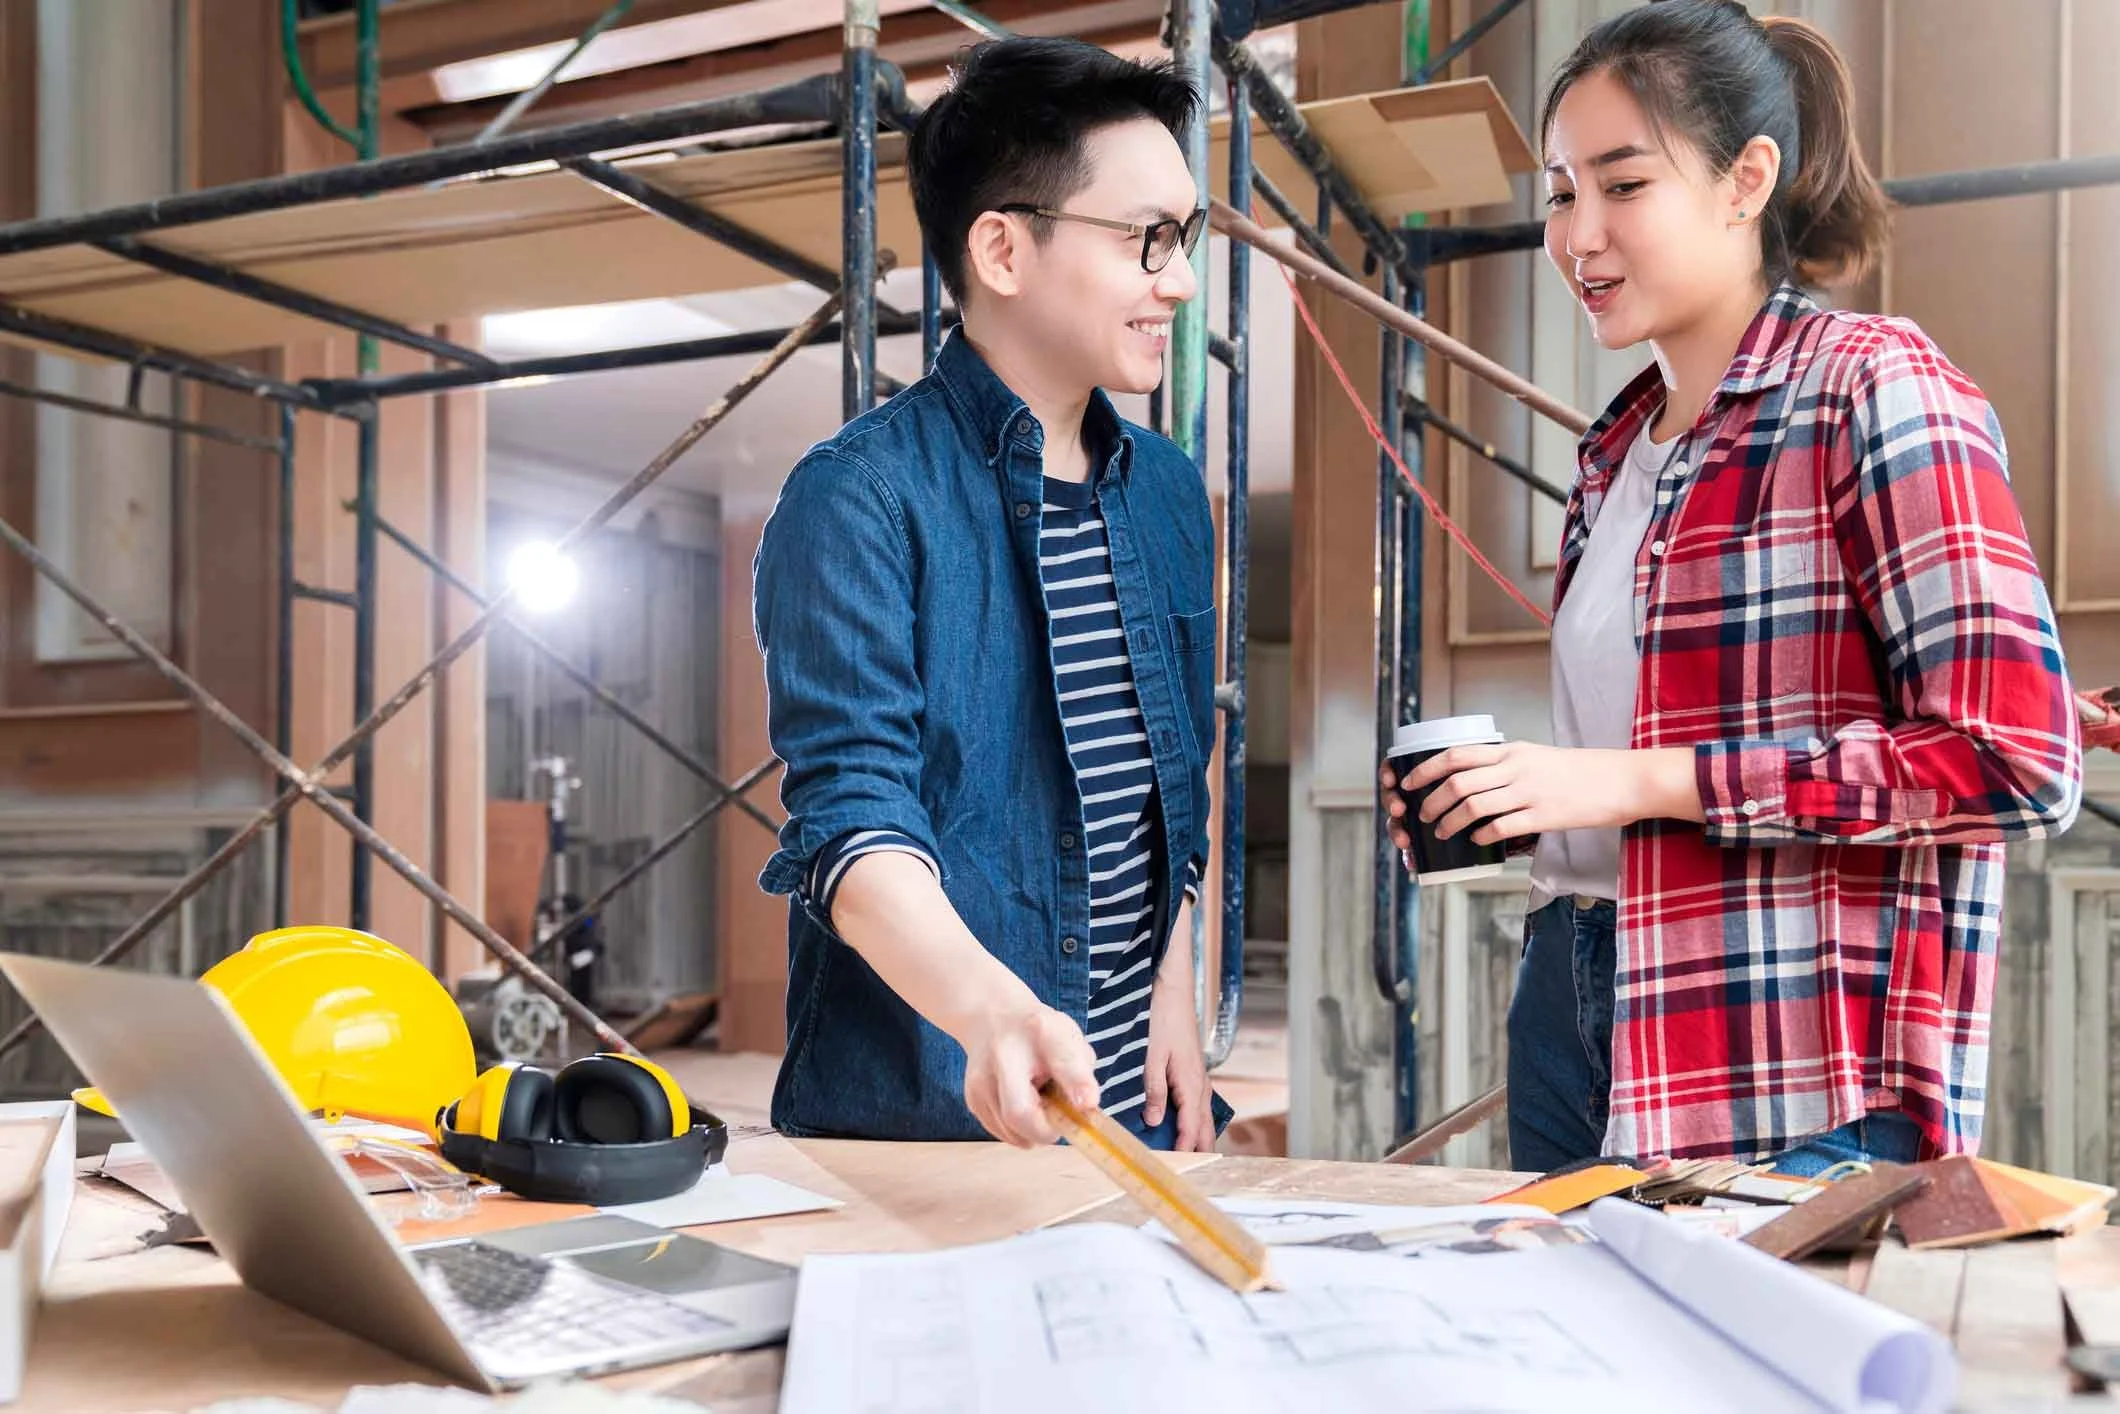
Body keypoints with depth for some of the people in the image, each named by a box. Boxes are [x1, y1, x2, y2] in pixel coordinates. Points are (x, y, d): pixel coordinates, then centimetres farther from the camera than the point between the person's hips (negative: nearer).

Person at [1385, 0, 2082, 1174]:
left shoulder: (1872, 388, -9)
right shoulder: (1617, 449, 13)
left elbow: (2019, 759, -18)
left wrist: (1634, 780, -19)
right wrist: (1517, 801, 2)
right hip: (1575, 1006, 7)